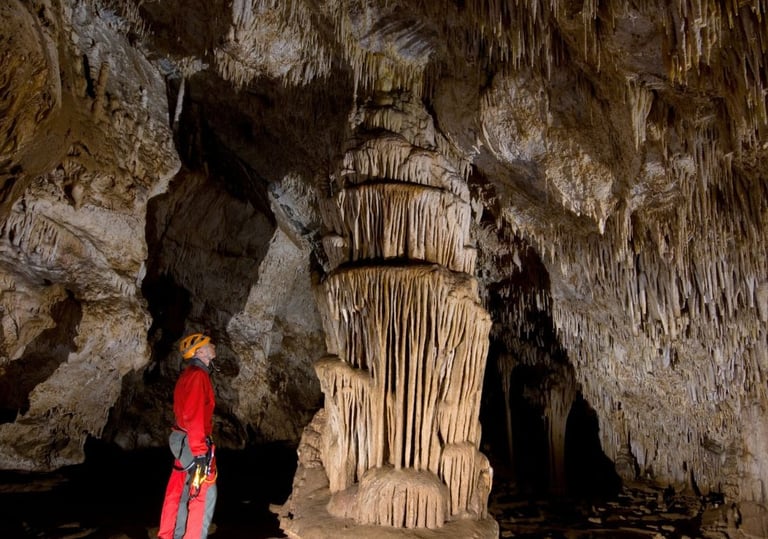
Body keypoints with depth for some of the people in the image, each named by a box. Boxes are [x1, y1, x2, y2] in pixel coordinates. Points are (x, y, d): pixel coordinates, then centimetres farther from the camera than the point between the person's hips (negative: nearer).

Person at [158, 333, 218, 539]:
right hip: (193, 443, -10)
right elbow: (194, 415, -23)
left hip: (183, 441, 10)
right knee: (204, 494, -5)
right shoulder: (198, 374, -16)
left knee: (180, 492, 15)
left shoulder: (189, 374, 15)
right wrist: (199, 451, -25)